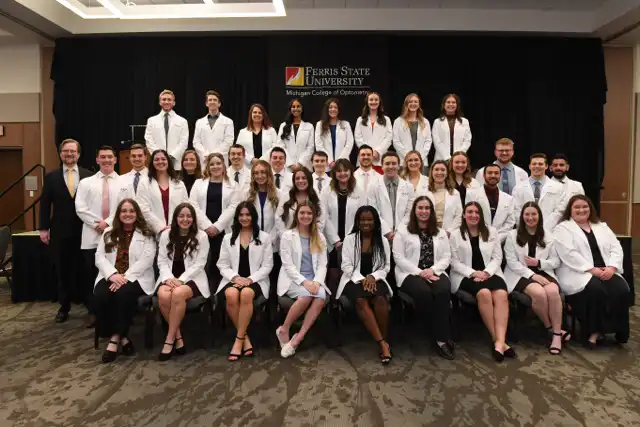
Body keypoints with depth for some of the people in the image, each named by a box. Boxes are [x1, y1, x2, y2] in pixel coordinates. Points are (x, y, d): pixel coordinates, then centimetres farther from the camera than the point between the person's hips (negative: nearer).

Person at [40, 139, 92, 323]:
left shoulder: (88, 176, 3)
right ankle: (64, 307, 20)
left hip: (84, 230, -1)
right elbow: (45, 204, 5)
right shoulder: (51, 177, 7)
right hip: (60, 231, 2)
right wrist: (44, 228, -1)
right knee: (62, 270, 8)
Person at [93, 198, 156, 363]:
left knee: (123, 293, -34)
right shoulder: (108, 232, 16)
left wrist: (126, 277, -20)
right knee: (101, 295, -28)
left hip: (136, 278, -3)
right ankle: (121, 336, -16)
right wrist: (113, 274, -14)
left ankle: (115, 337, -21)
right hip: (111, 277, 3)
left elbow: (146, 260, -8)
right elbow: (99, 257, 5)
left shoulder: (146, 234, 4)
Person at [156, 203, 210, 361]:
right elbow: (162, 261, 6)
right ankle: (178, 337, -13)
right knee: (163, 296, -31)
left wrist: (181, 280, -18)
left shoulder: (201, 236, 0)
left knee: (178, 294, -35)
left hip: (192, 278, -3)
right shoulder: (166, 235, 10)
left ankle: (169, 340, -19)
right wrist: (169, 278, -14)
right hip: (170, 278, 3)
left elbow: (199, 264, -6)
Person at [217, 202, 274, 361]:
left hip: (256, 280, -1)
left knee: (246, 294, -36)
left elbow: (267, 265, 2)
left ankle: (239, 340, -23)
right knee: (231, 295, -33)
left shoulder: (264, 237, 8)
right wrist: (235, 277, -11)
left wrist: (250, 279, -13)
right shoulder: (228, 238, 14)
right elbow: (222, 265, 9)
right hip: (233, 279, 2)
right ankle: (245, 338, -16)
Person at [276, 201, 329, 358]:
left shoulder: (320, 237, 13)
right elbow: (288, 265, -7)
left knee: (321, 297, -30)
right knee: (307, 295, -34)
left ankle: (297, 338, -25)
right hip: (293, 279, -3)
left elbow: (322, 265, 7)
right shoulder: (287, 235, 2)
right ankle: (284, 329, -13)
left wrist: (316, 282, -13)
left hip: (314, 280, 3)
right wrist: (304, 281, -19)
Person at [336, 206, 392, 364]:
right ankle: (383, 343, -34)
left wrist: (373, 277, -12)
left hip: (375, 279, 1)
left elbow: (386, 266, 7)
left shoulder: (383, 241, 11)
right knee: (361, 300, -33)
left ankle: (384, 340, -22)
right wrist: (361, 279, -16)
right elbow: (346, 266, -1)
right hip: (354, 280, -1)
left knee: (380, 299, -33)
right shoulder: (349, 239, 6)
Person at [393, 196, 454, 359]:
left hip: (435, 273, 3)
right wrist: (420, 272, -13)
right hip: (411, 274, -2)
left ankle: (441, 339, -26)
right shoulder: (403, 232, 6)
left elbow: (446, 257, 10)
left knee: (443, 291, -32)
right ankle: (442, 335, -17)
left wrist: (432, 270, -10)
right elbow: (399, 258, -3)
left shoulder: (441, 233, 18)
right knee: (424, 292, -35)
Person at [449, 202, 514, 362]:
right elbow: (454, 262, 1)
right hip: (466, 276, -2)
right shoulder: (455, 235, 7)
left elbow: (497, 257, 9)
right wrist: (473, 273, -14)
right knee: (484, 293, -34)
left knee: (501, 294, -31)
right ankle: (497, 340, -25)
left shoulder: (491, 232, 15)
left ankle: (500, 342, -38)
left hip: (490, 274, 3)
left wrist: (486, 272, -10)